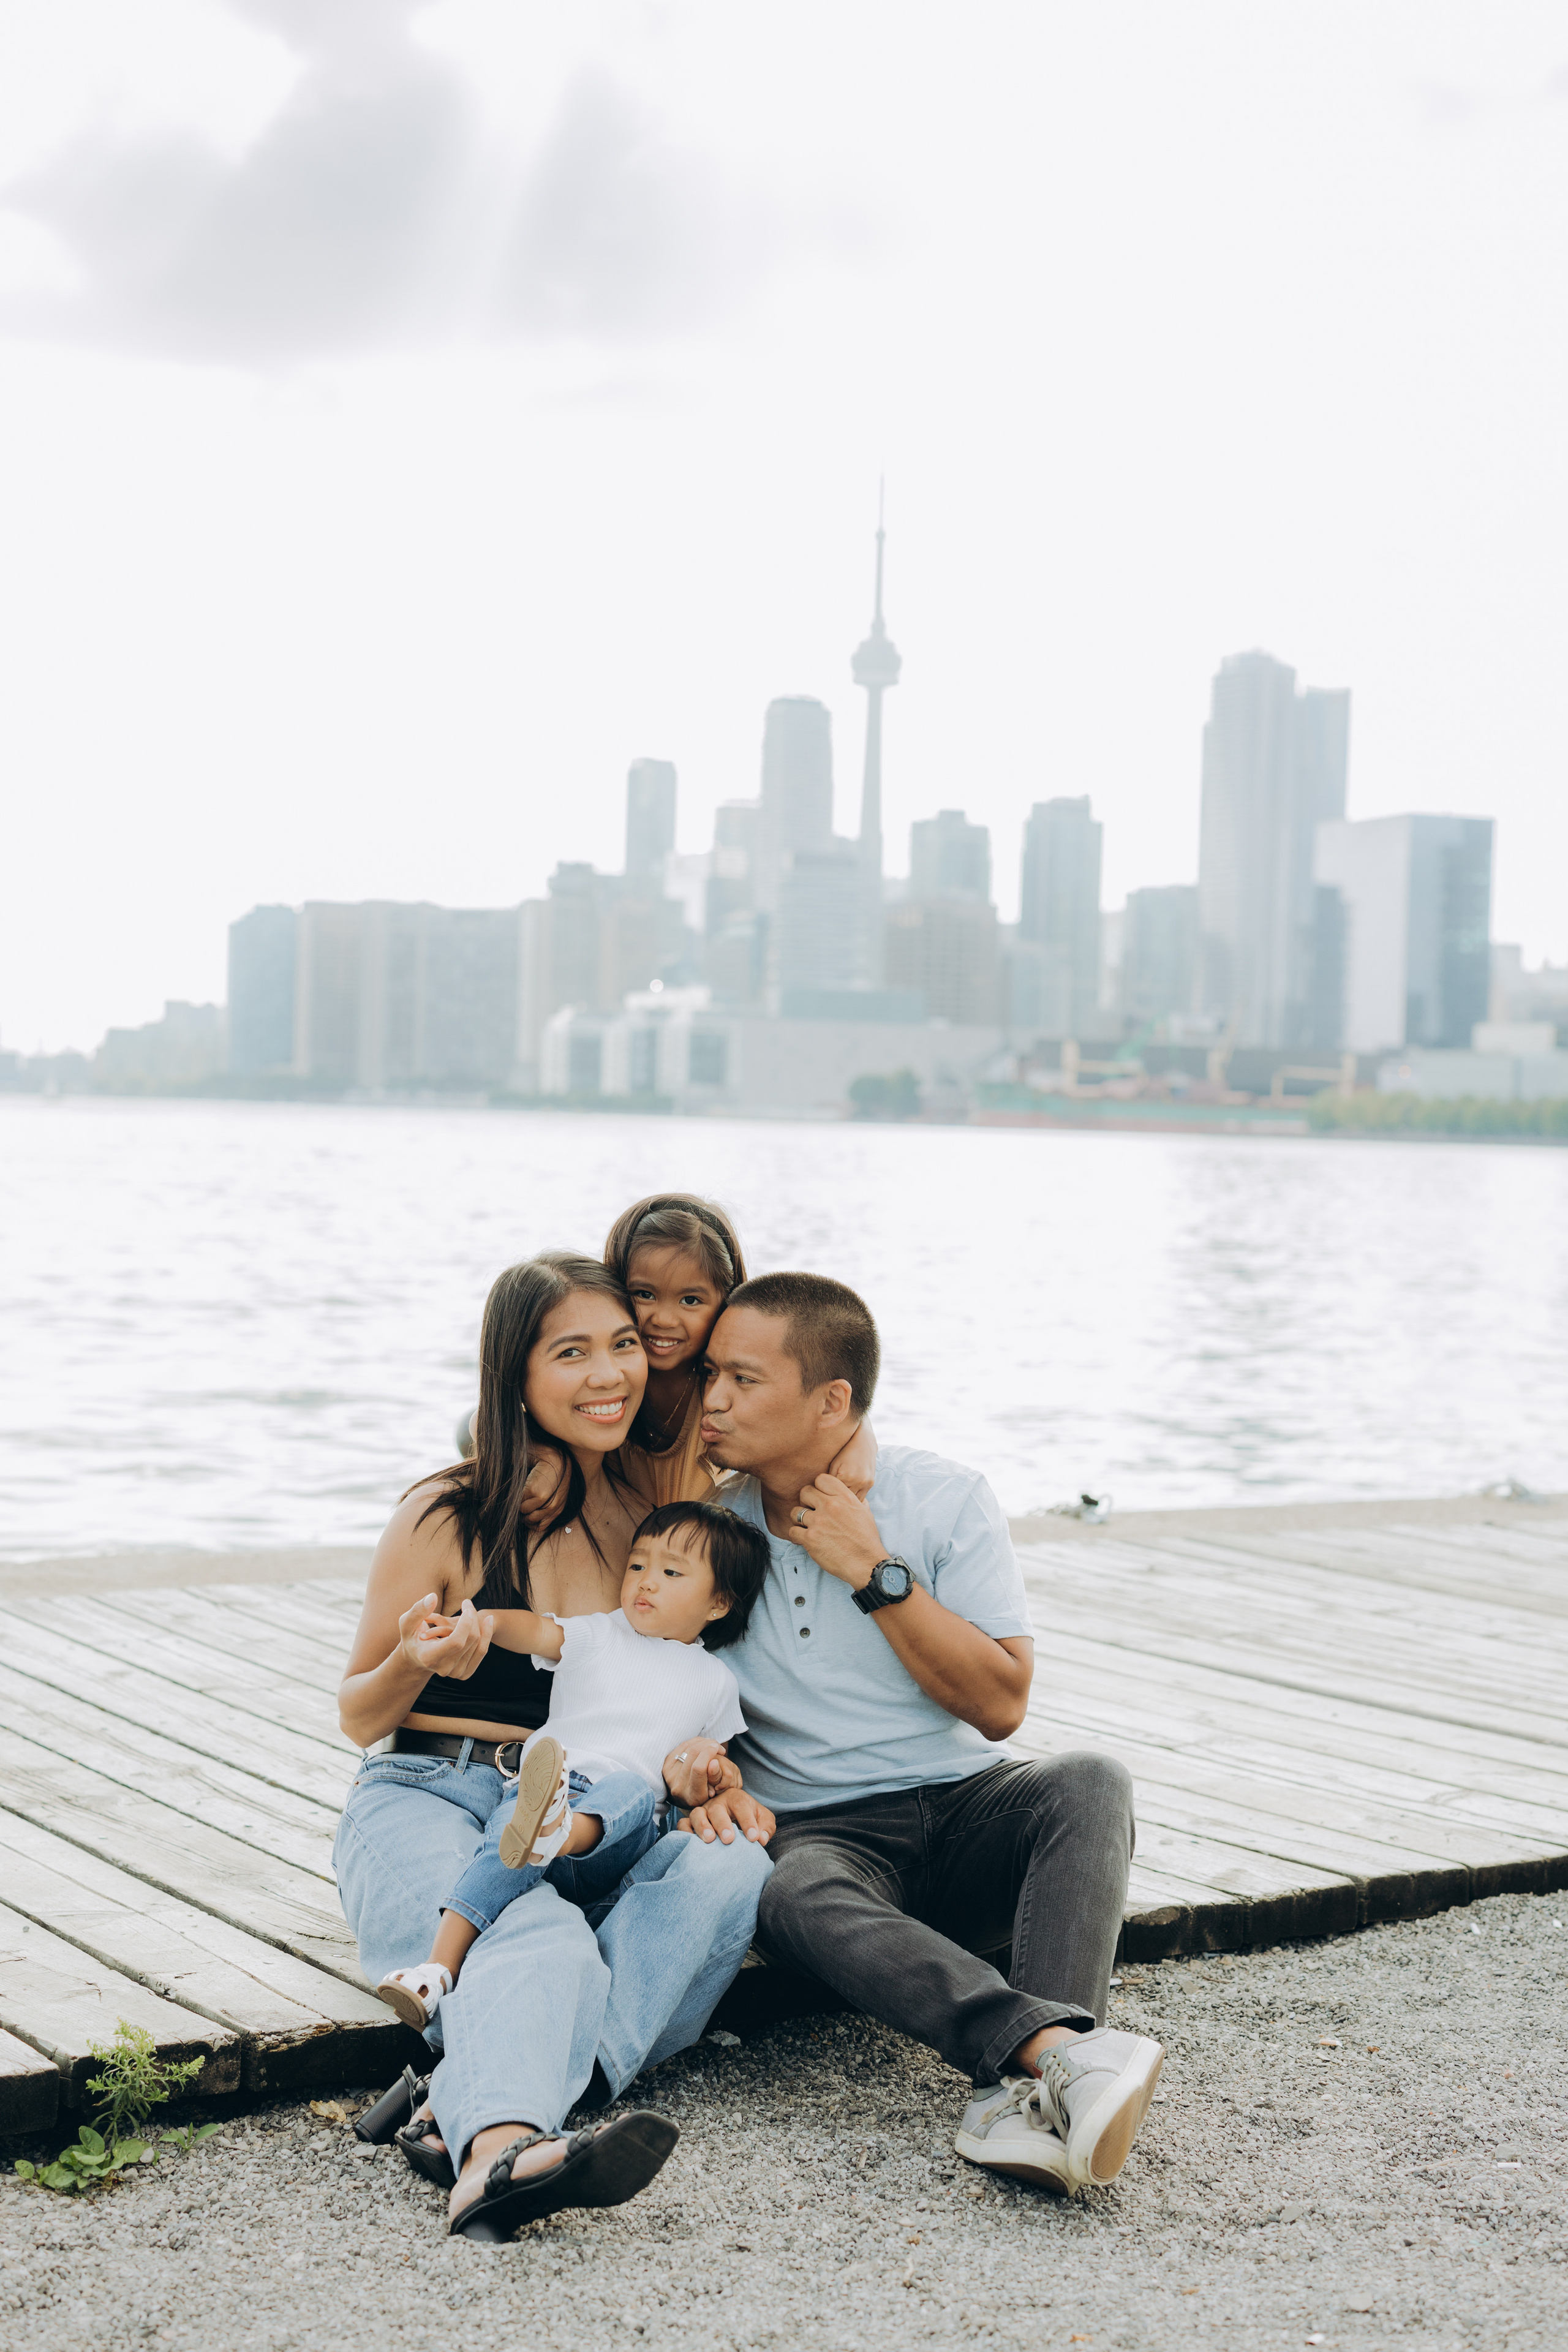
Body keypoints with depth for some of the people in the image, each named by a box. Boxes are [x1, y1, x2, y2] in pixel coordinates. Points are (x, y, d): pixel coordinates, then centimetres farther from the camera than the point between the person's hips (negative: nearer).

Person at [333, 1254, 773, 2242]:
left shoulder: (658, 1517, 9)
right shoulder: (448, 1519, -3)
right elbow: (360, 1718, 5)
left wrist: (697, 1762, -7)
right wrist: (415, 1666, -18)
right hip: (428, 1805, -4)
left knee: (733, 1868, -29)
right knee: (540, 1940, -36)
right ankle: (498, 2151, -65)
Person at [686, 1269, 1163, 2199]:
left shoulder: (945, 1500, -1)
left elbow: (1000, 1703, -5)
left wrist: (876, 1574, -12)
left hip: (964, 1809, 1)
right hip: (819, 1832, 0)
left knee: (1089, 1784, -32)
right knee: (798, 1898, -37)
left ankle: (1027, 2090, -49)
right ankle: (1066, 2047, -54)